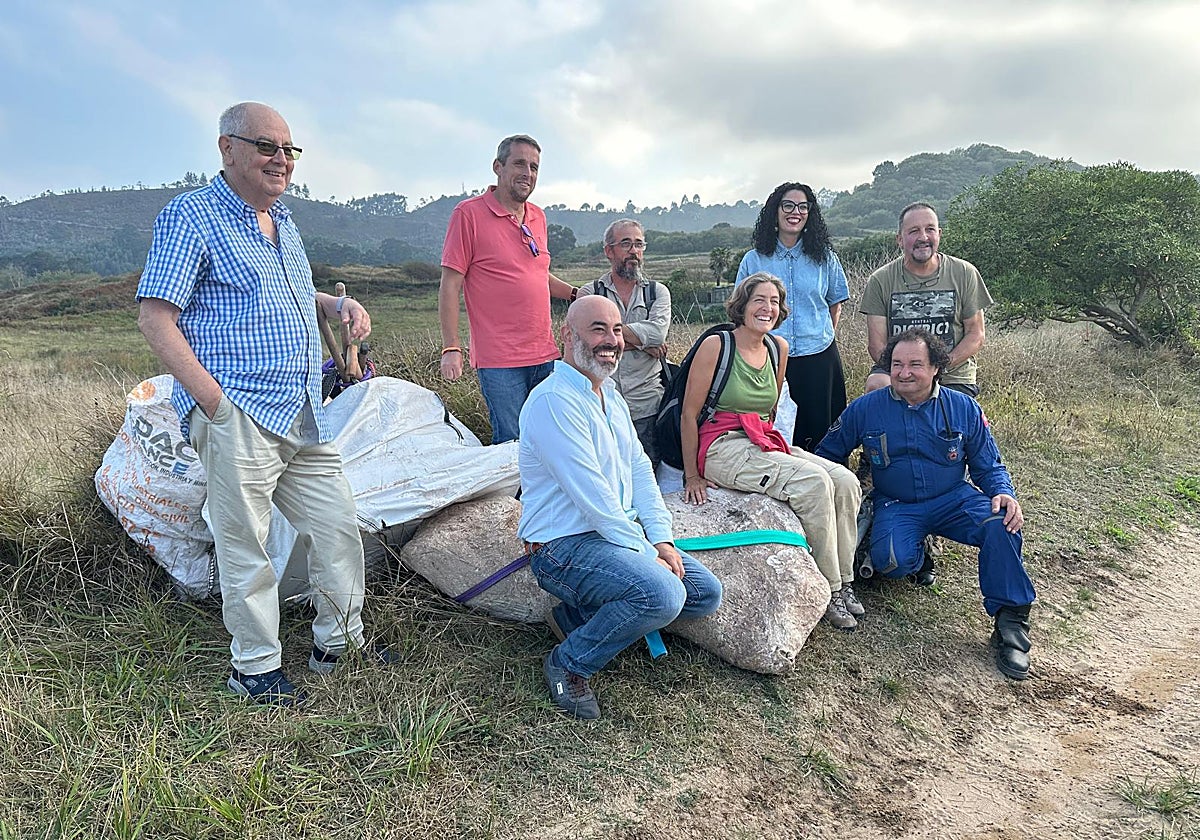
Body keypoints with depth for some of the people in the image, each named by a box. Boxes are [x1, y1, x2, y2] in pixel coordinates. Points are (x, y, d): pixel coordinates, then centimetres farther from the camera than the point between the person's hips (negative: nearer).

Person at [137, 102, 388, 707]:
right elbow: (154, 318, -11)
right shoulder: (191, 215, -5)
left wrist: (340, 306, 12)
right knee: (245, 545, 2)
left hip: (304, 415, 8)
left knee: (338, 527, 11)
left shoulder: (283, 223, 19)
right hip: (239, 417, -8)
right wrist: (214, 400, -19)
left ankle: (339, 640, 30)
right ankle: (254, 666, 20)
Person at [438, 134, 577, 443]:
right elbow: (450, 284, -7)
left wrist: (576, 294, 13)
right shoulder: (469, 213, -5)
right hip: (499, 360, -6)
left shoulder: (538, 217, 14)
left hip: (545, 354, 7)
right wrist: (451, 348, -12)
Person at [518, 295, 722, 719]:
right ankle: (569, 664, -6)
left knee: (706, 593, 5)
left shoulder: (609, 394, 13)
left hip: (615, 533, 10)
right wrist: (645, 554, -17)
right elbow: (592, 497, -23)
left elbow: (639, 469, 11)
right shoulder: (554, 400, -19)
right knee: (662, 595, -30)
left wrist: (661, 540, -1)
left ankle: (576, 614, 11)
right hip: (565, 545, -10)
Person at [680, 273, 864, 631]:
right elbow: (689, 414, -6)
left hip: (765, 444, 7)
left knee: (846, 482, -14)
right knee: (814, 482, -26)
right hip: (723, 448, -7)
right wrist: (692, 476, -7)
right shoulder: (716, 345, -7)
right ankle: (828, 590, -13)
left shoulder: (779, 348, 12)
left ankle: (844, 581, -4)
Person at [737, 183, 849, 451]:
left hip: (818, 359, 1)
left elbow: (835, 304, 17)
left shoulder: (825, 258, 8)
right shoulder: (753, 261, 5)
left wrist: (822, 338, 11)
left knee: (819, 434, 4)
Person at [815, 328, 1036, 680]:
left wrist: (1005, 494, -15)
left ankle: (1010, 623, -16)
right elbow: (826, 454, 6)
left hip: (954, 499, 1)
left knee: (1000, 525, -31)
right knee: (892, 561, -32)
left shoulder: (964, 408, 0)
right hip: (896, 506, -1)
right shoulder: (864, 409, -3)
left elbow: (988, 466, 7)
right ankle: (917, 551, 8)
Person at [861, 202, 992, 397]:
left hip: (954, 377, 0)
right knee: (876, 385, -30)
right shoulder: (880, 280, 0)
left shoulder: (965, 273, 2)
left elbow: (976, 335, 2)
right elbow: (876, 345, -3)